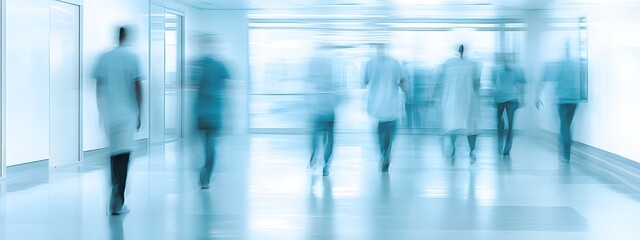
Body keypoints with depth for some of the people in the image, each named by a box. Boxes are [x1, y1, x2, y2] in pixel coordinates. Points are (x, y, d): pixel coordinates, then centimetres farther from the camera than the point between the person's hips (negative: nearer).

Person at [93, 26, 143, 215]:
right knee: (123, 155, -5)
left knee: (115, 152, 18)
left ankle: (116, 193, 27)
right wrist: (138, 114, 3)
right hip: (127, 113, -4)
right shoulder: (132, 58, -3)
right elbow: (137, 88, -5)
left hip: (108, 113, 4)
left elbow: (98, 87, 7)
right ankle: (117, 202, -11)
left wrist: (101, 112, 16)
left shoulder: (104, 58, 5)